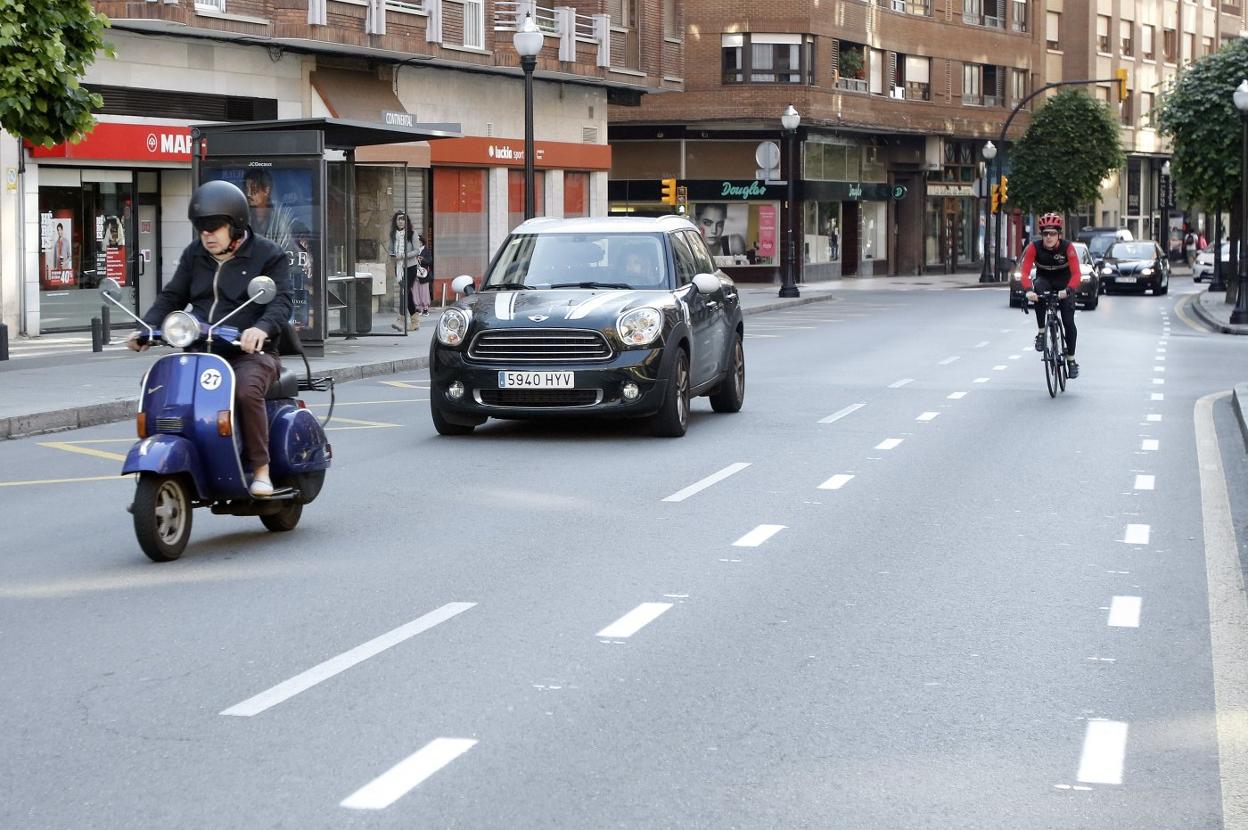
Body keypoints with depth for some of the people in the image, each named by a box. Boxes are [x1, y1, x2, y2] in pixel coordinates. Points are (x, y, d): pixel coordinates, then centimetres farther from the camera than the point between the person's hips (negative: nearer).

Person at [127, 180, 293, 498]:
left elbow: (280, 301, -11)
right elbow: (172, 297, 16)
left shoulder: (268, 255, 1)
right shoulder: (194, 255, 18)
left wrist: (262, 328, -33)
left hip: (250, 353, -5)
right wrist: (145, 330, -2)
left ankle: (261, 468, -24)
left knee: (246, 390, -36)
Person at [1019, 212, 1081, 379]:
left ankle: (1071, 359, 7)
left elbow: (1076, 273, -32)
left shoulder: (1068, 247, -25)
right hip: (1044, 280, 0)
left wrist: (1067, 290, -51)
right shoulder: (1034, 248, -21)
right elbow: (1025, 271, -29)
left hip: (1064, 284, 0)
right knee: (1038, 291, -37)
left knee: (1068, 321, -11)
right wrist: (1028, 290, -49)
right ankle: (1041, 333, -25)